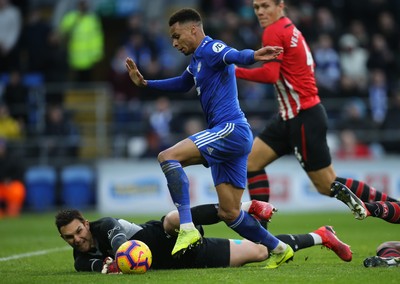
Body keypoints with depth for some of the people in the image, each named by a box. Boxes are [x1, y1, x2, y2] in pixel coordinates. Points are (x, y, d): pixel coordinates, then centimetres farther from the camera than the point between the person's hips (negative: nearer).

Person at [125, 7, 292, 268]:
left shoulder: (210, 49, -7)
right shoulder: (197, 61, 22)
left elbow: (234, 56, -30)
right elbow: (182, 85, 43)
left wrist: (253, 56, -53)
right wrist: (145, 83, 40)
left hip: (231, 129, -10)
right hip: (228, 135, 10)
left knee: (168, 157, -21)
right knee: (229, 212, 10)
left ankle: (188, 228, -28)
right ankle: (279, 250, 22)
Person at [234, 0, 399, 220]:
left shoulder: (274, 32, -14)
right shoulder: (289, 29, 12)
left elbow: (270, 75, -24)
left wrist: (236, 71, -15)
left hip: (304, 118, -10)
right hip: (291, 116, 10)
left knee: (328, 186, -4)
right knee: (250, 161, 6)